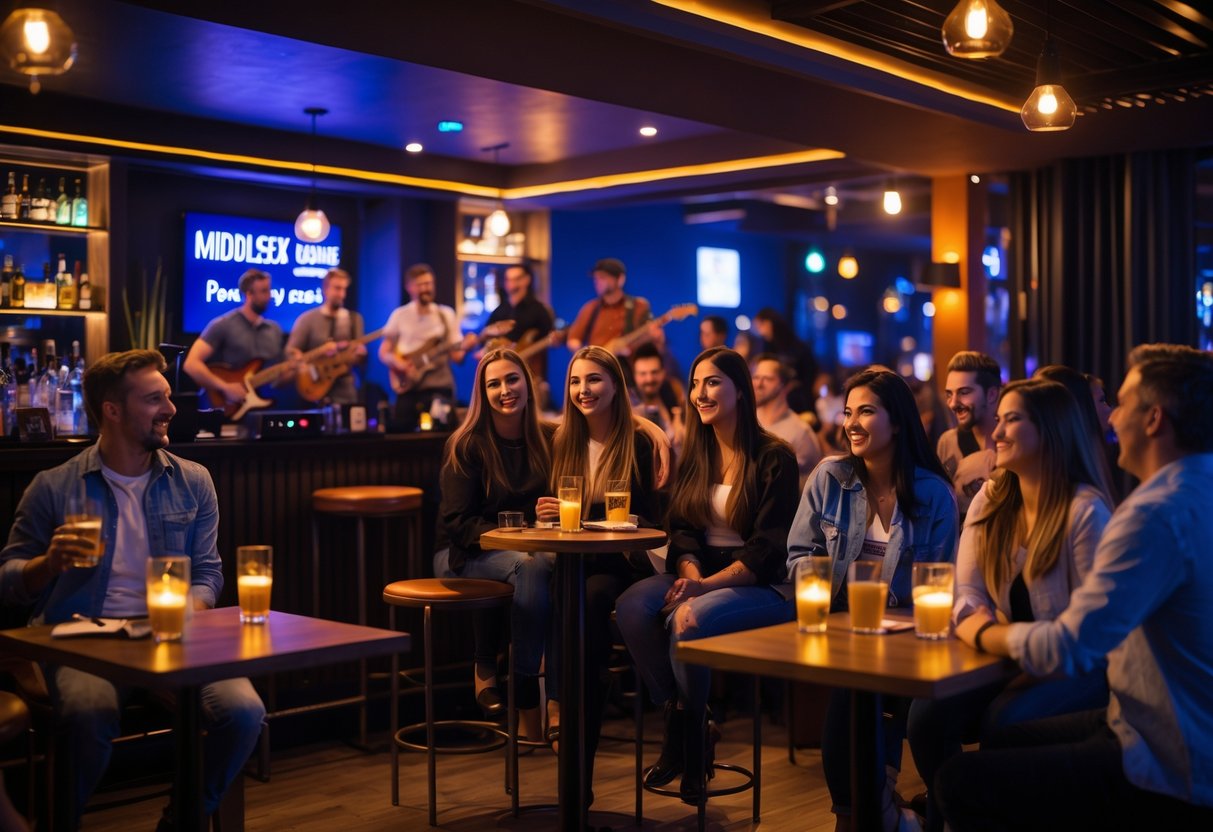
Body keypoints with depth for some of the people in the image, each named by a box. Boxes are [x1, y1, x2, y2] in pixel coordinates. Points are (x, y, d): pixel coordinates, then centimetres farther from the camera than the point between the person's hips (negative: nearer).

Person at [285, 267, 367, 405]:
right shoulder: (308, 319, 2)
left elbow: (362, 357, 5)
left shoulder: (354, 319, 9)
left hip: (346, 394, 2)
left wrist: (360, 354, -17)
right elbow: (291, 351, -1)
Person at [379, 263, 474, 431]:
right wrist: (397, 363, -11)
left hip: (440, 387, 0)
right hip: (407, 387, 0)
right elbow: (383, 352, 8)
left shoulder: (446, 314, 6)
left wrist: (463, 346, -18)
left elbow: (455, 355, 4)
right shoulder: (399, 315, 5)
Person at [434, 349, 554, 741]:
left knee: (563, 565, -34)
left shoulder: (550, 440, 8)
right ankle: (529, 705, -28)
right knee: (531, 566, -36)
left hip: (532, 551, 3)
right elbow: (456, 522, -8)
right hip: (467, 557, -3)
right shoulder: (466, 445, -3)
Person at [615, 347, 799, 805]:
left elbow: (768, 547, -13)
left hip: (759, 585, -5)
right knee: (632, 607, -25)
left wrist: (708, 584, -24)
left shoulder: (774, 457, -7)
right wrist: (690, 573, -15)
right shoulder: (696, 455, 12)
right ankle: (678, 717, -9)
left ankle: (693, 732, -10)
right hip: (700, 576, 6)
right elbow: (681, 529, 7)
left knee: (689, 620, -34)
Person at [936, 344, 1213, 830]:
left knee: (960, 783, -5)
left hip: (1169, 778, -10)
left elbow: (1065, 652, -26)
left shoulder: (1159, 513, -25)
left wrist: (982, 633, -7)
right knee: (1003, 743, 22)